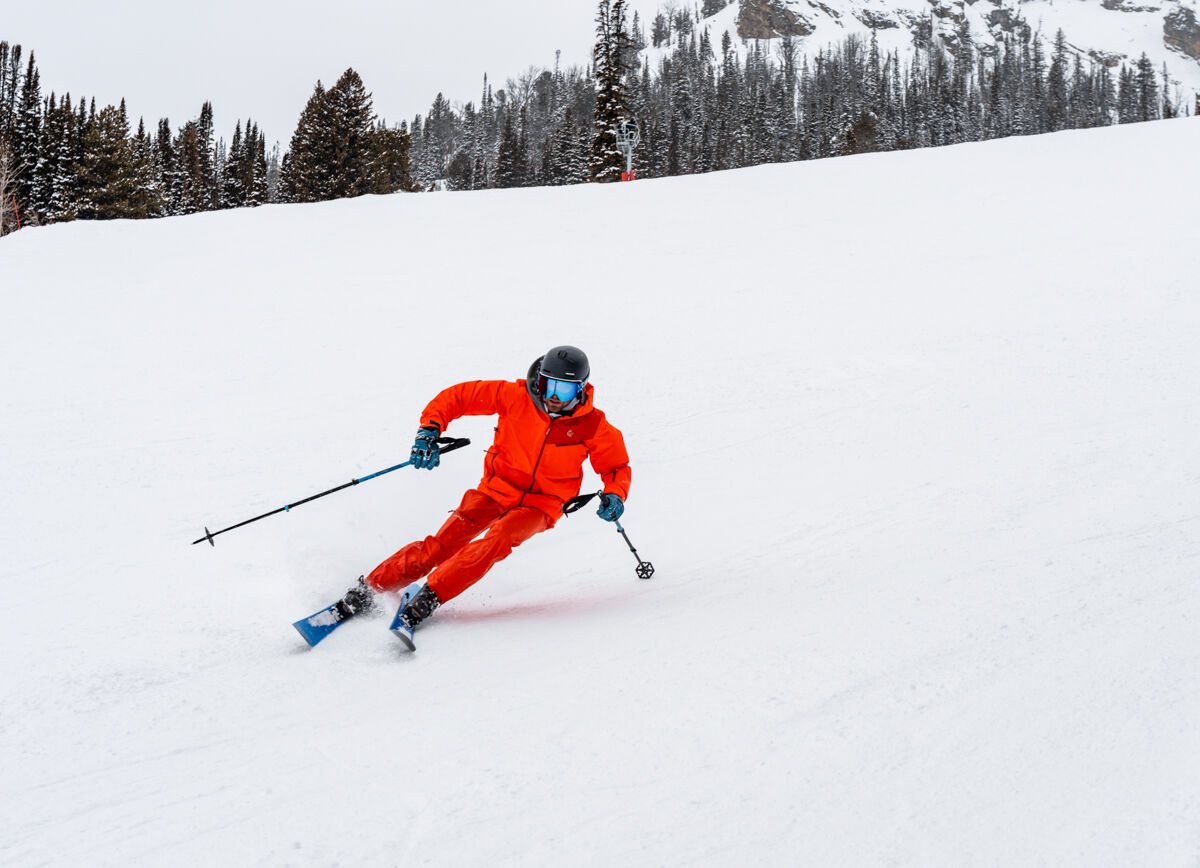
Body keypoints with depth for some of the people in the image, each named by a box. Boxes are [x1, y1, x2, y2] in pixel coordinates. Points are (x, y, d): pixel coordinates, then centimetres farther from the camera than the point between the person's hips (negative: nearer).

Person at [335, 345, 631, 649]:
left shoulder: (593, 426, -10)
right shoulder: (515, 396, -12)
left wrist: (614, 495, -15)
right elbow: (455, 397, -6)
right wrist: (429, 431, -20)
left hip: (540, 504, 0)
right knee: (445, 542, -18)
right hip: (497, 488, 0)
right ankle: (367, 591, -14)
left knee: (495, 542, -30)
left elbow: (617, 466, 5)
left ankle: (426, 597, -33)